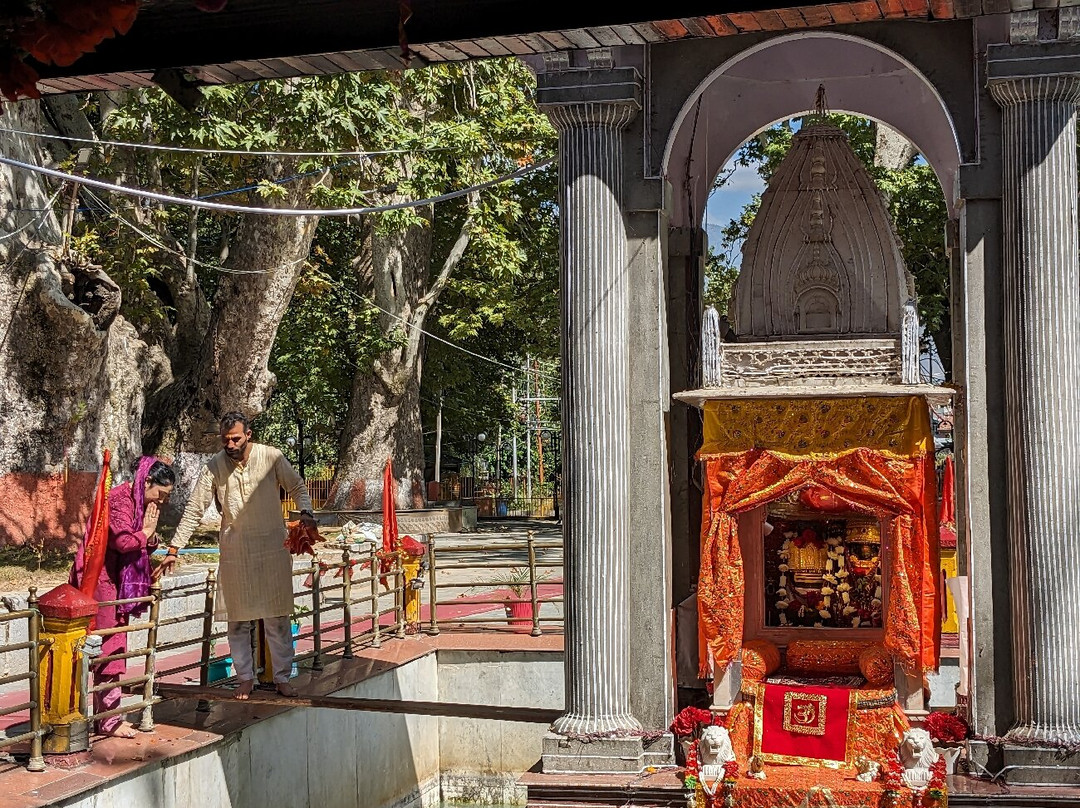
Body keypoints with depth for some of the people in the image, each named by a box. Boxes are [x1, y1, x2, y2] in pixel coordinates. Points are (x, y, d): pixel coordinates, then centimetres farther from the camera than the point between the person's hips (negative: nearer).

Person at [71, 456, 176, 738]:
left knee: (113, 648, 11)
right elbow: (125, 541, -27)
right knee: (108, 650, -7)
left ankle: (105, 715, 17)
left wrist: (151, 536, -6)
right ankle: (109, 721, -3)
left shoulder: (144, 503, 12)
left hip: (116, 579, 10)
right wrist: (146, 531, -10)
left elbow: (146, 545, 15)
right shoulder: (119, 499, -18)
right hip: (98, 578, -10)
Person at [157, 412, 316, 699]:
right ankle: (246, 678, 18)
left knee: (277, 616, 2)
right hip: (234, 550, 1)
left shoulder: (271, 457, -8)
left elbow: (297, 487, 6)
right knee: (237, 618, 6)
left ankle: (282, 678, 12)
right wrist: (174, 549, -6)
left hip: (272, 546, -1)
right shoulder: (215, 466, -6)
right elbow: (195, 509, -3)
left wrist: (305, 511, -14)